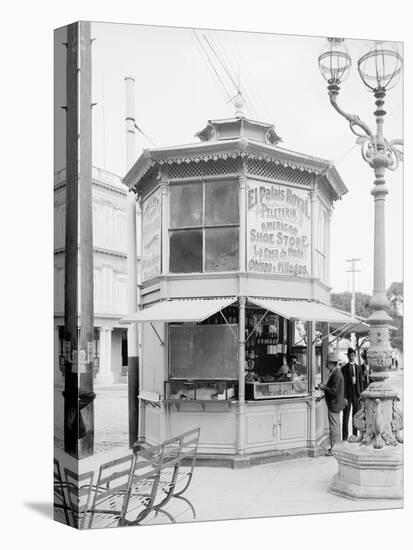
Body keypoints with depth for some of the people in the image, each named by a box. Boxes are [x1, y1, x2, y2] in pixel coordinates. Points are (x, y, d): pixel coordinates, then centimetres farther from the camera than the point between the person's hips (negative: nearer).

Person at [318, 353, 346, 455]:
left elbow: (335, 391, -25)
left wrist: (324, 387, -17)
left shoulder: (337, 375, -22)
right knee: (336, 427, 18)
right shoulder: (335, 373, 10)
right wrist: (324, 386, 7)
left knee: (334, 427, -3)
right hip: (335, 404, 11)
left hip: (334, 404, -11)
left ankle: (334, 449, 3)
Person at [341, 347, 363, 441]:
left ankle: (355, 435, 17)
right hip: (348, 394, -3)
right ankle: (345, 436, 2)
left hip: (356, 394, 4)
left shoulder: (358, 367, 10)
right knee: (346, 416, -2)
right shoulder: (344, 368, -1)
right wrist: (344, 397, -10)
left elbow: (361, 381, 11)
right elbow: (343, 383, -4)